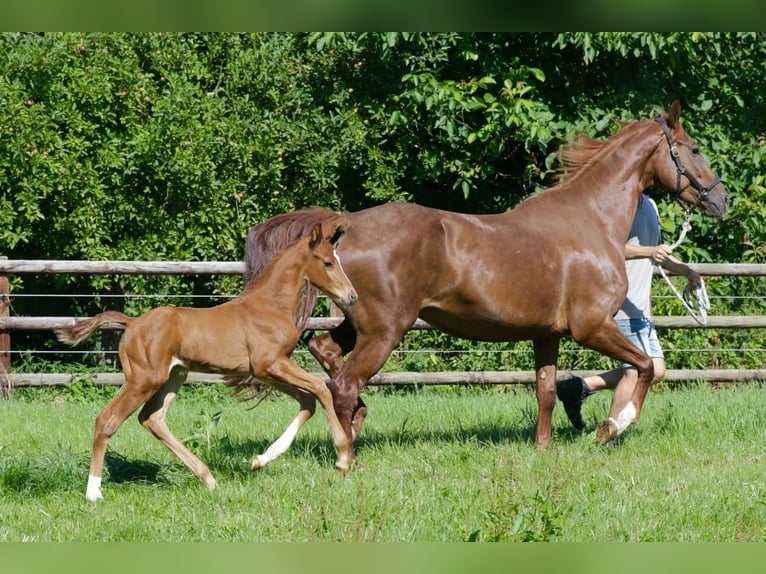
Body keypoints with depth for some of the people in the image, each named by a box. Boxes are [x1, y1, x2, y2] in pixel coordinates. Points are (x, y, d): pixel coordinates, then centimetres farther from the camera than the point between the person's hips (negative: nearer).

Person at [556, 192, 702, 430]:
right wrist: (650, 252, -40)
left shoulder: (650, 205, 18)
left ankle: (582, 386, 12)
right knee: (636, 370, -9)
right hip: (621, 302, -9)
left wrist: (687, 271, 17)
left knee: (655, 370, 8)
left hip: (640, 307, 9)